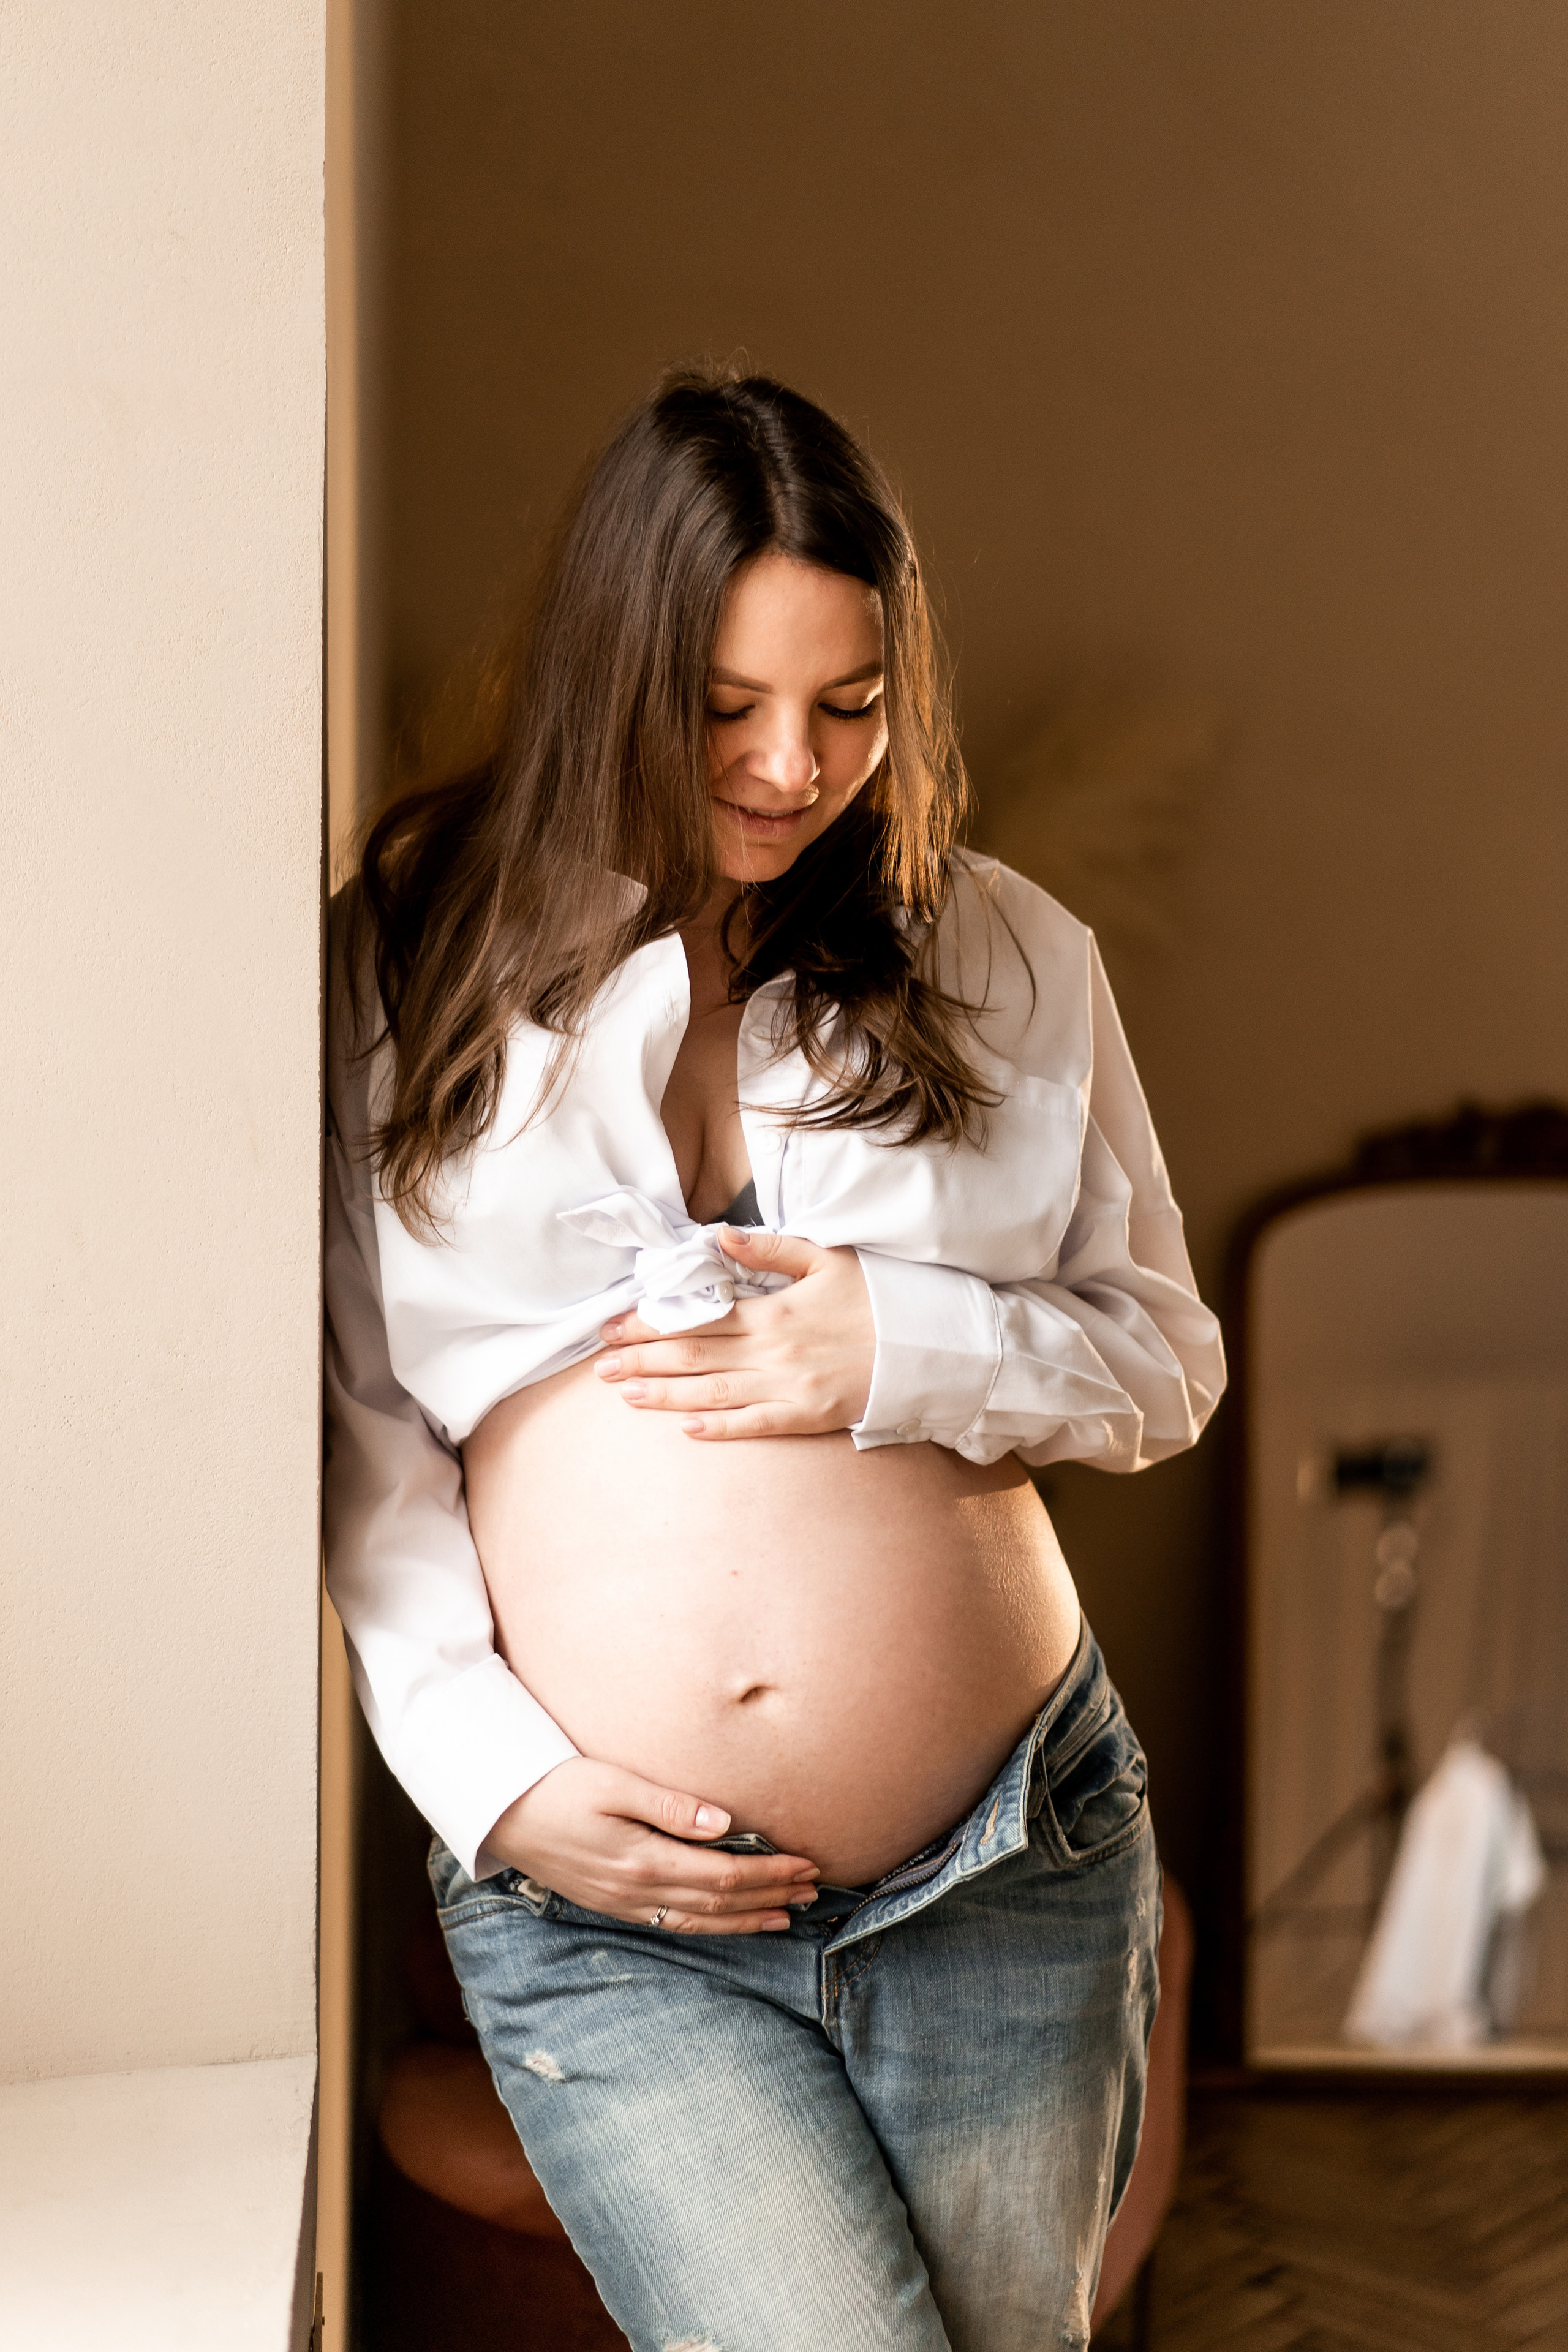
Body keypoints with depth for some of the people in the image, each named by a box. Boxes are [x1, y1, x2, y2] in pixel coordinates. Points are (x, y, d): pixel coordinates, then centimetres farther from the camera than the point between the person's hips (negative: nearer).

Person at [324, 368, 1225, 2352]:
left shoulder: (1007, 960, 3)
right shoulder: (410, 963, -1)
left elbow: (1170, 1356, 8)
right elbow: (359, 1425, 1)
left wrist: (914, 1351, -12)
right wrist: (490, 1772, -9)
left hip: (1010, 1875, 2)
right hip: (604, 1916, -2)